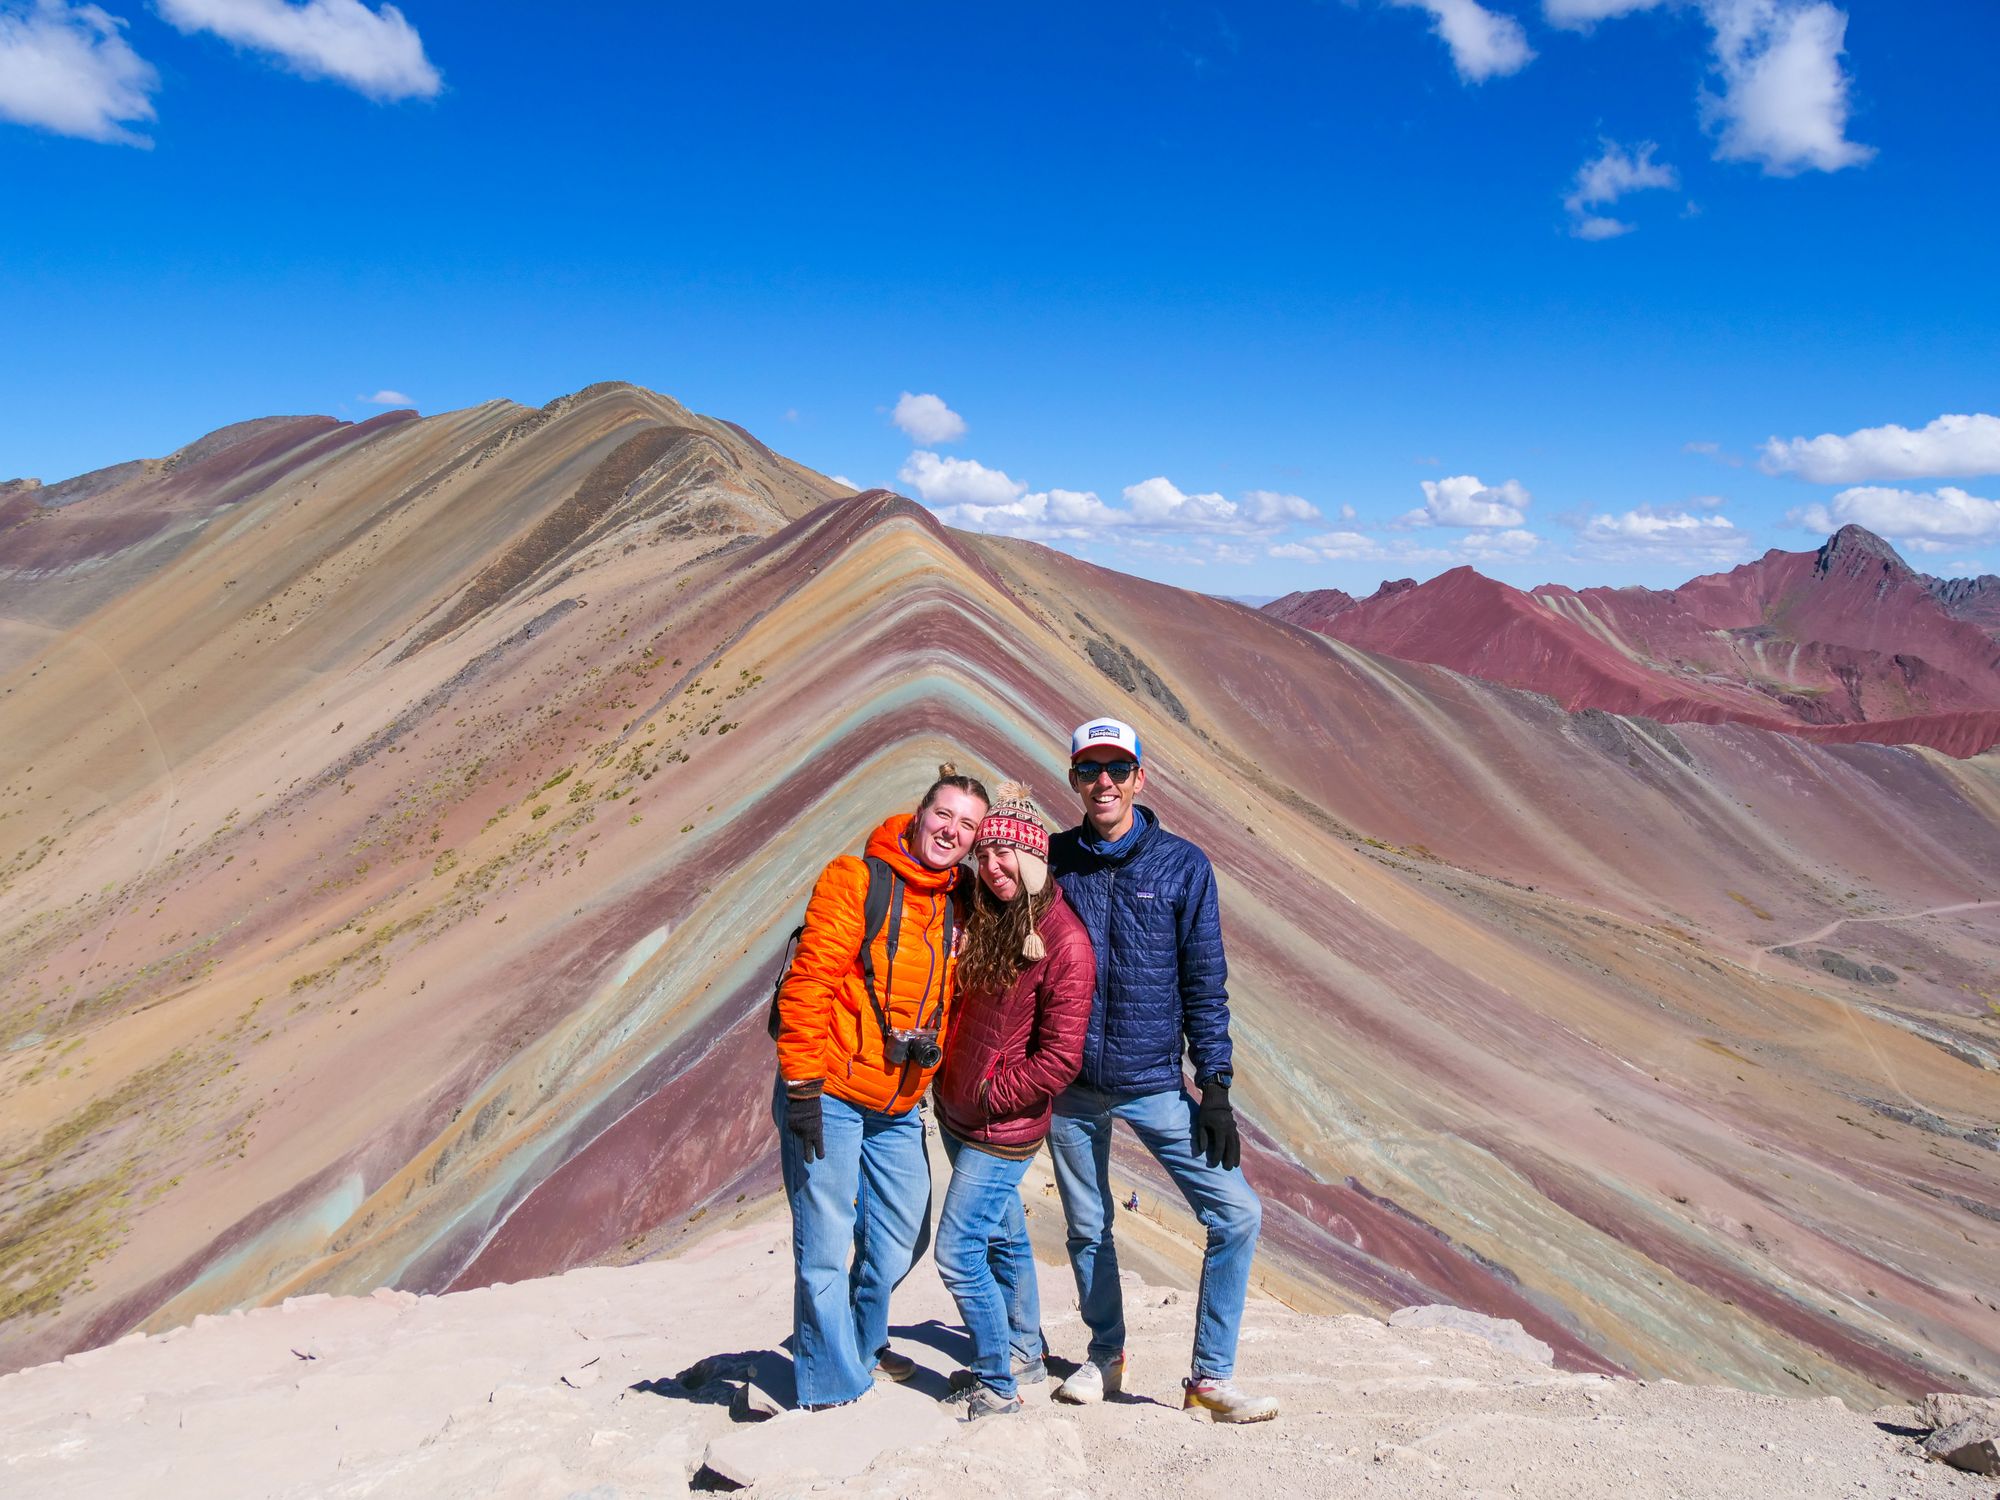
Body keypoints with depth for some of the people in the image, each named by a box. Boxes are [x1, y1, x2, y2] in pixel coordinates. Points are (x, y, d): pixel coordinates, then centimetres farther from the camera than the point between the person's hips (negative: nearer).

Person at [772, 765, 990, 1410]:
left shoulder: (958, 908, 8)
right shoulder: (853, 880, -11)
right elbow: (808, 983, -15)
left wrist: (933, 1048, 9)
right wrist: (801, 1085, -17)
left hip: (900, 1105, 7)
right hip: (830, 1096, -7)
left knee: (901, 1240, 17)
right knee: (825, 1247, -1)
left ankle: (860, 1344, 42)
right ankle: (832, 1388, 15)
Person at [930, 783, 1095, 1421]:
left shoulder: (1064, 943, -19)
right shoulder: (981, 919, 3)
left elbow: (1059, 1059, -19)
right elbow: (962, 1009, 19)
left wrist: (989, 1095, -14)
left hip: (1003, 1129, -7)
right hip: (957, 1117, 7)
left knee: (958, 1254, -5)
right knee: (1003, 1239, 21)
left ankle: (997, 1387, 12)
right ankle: (1024, 1354, 39)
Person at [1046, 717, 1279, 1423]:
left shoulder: (1183, 866, -3)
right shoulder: (1053, 862, 0)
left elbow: (1205, 985, -2)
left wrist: (1215, 1088, -6)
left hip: (1155, 1084, -1)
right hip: (1070, 1085, 1)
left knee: (1238, 1215, -8)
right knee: (1087, 1231, 13)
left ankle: (1212, 1376, 7)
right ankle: (1105, 1357, 35)